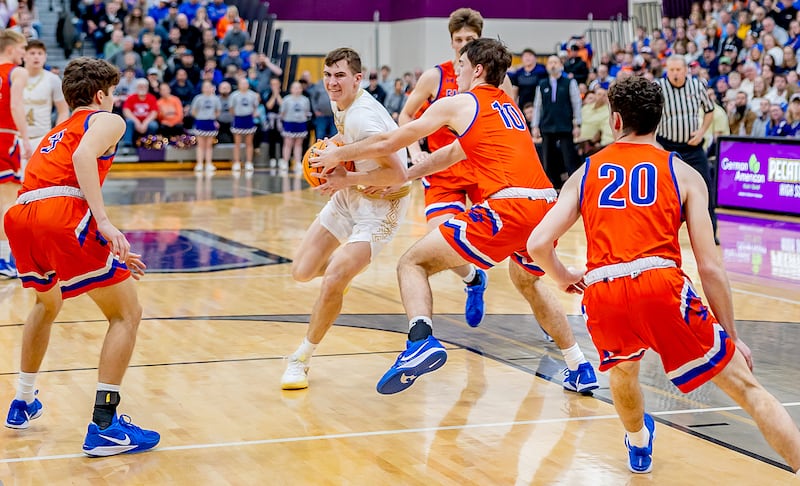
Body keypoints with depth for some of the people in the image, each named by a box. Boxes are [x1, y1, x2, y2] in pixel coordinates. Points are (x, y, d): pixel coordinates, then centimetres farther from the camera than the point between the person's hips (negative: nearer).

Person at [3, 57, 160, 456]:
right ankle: (103, 427, -6)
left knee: (47, 304, 35)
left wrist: (111, 252, 43)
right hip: (62, 215, -8)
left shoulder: (57, 132, 36)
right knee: (126, 314, 2)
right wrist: (104, 222, -17)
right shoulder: (107, 120, 14)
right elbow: (83, 157, -10)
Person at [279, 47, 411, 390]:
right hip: (350, 194, 8)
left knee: (332, 283, -20)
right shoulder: (340, 104, -1)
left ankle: (302, 359, 0)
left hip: (382, 203, -8)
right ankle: (341, 269, 42)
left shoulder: (363, 118, -28)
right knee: (302, 272, 5)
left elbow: (397, 174, -30)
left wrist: (346, 178, -25)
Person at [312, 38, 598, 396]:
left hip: (505, 208, -7)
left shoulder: (458, 103, 7)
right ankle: (580, 369, 35)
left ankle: (421, 340, -26)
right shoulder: (508, 106, 27)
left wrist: (337, 155, 27)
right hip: (545, 205, 7)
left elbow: (388, 143, 12)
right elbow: (451, 154, 35)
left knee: (413, 263, 0)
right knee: (527, 281, 35)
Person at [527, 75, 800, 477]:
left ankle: (639, 446, 57)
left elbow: (538, 244, 10)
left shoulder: (586, 173, 20)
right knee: (744, 386, 5)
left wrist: (563, 278, 31)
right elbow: (710, 267, 7)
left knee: (623, 369, 36)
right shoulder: (683, 174, 14)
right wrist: (732, 337, 16)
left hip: (600, 294, 3)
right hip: (661, 285, -3)